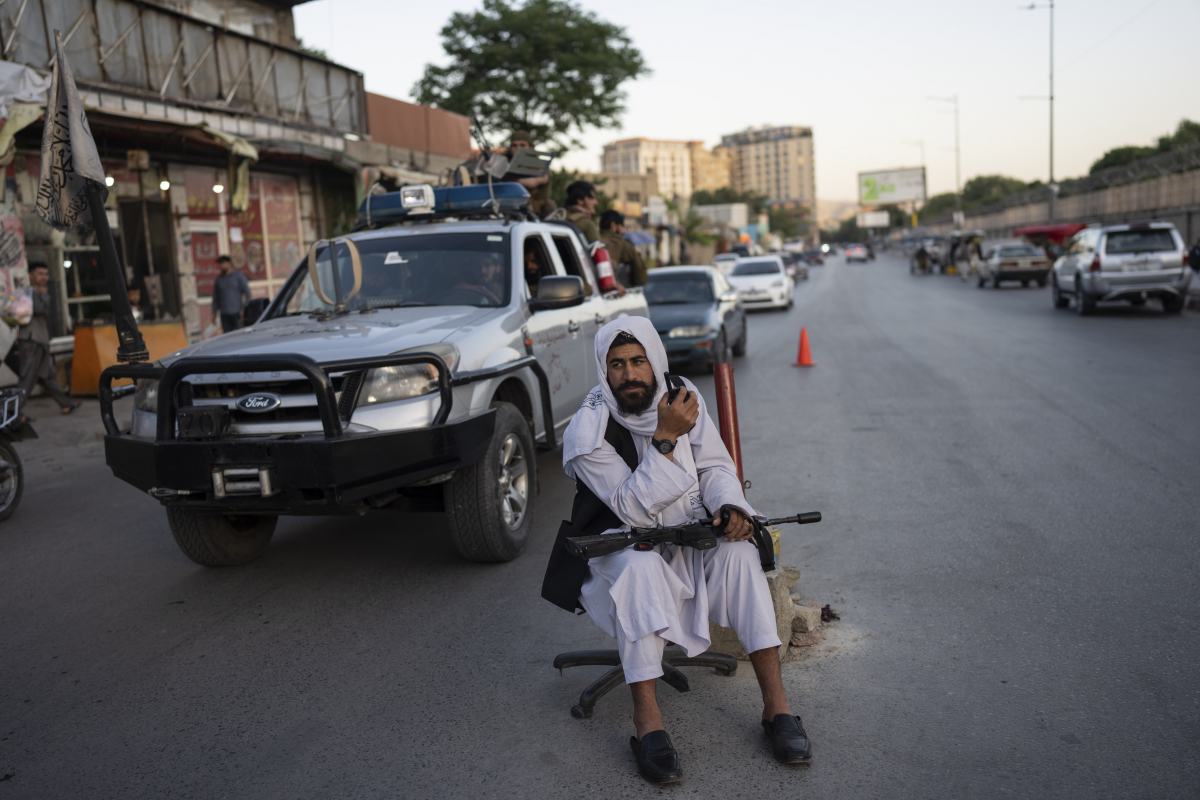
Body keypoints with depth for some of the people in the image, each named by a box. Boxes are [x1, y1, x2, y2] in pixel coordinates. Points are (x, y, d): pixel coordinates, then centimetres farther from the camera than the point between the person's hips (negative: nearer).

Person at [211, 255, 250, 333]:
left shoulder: (238, 276, 3)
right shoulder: (219, 279, 14)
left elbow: (247, 293, -1)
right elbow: (215, 297, 18)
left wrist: (244, 309, -10)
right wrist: (214, 313, 12)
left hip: (237, 312, -4)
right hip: (224, 314, 4)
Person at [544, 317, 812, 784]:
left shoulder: (684, 398, -4)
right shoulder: (588, 430, -19)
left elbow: (715, 466, 3)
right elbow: (633, 508, -26)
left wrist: (730, 506, -18)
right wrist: (666, 439, -34)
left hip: (691, 536, 4)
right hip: (624, 544, -4)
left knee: (739, 551, -24)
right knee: (641, 566, -36)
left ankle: (776, 704, -21)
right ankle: (647, 722, -31)